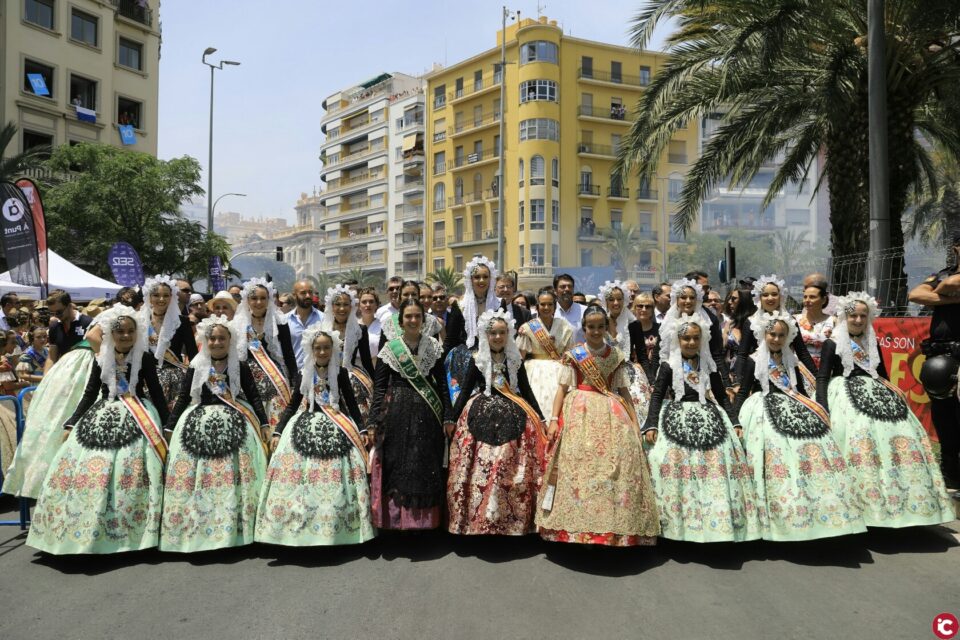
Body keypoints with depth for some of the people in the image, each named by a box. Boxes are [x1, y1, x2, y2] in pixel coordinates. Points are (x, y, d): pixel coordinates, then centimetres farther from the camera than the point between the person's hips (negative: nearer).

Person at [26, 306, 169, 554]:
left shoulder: (145, 357, -1)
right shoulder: (101, 358, 8)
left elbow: (155, 390, 2)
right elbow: (90, 393, 12)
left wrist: (166, 422, 0)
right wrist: (71, 423, 7)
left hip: (137, 418, -3)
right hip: (103, 416, 4)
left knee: (131, 469, -16)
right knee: (89, 467, -5)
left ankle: (129, 527, -8)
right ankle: (89, 528, 7)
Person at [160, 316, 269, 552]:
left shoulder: (241, 367, 4)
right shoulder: (196, 368, 7)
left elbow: (254, 397, 3)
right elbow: (183, 399, 9)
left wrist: (264, 424, -5)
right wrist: (169, 428, 5)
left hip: (235, 426, -1)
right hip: (199, 425, 1)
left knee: (233, 474, -9)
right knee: (195, 475, -5)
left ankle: (234, 525, -4)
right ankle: (194, 526, 3)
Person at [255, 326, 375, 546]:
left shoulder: (340, 373, 4)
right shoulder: (303, 375, 7)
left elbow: (351, 403, 6)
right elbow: (292, 406, 10)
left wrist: (362, 429, -2)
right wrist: (278, 432, 2)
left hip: (336, 429, -1)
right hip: (306, 428, 1)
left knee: (335, 479, -8)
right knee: (300, 476, -7)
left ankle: (335, 527, -1)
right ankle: (299, 526, 2)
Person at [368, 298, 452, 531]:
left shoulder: (434, 346, 5)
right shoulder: (389, 348, 3)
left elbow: (442, 383, 6)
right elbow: (379, 387, 2)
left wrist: (448, 416, 0)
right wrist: (373, 422, -3)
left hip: (427, 414, 1)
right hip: (396, 412, -1)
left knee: (426, 468, 5)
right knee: (397, 466, 3)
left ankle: (424, 520, 16)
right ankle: (396, 518, 14)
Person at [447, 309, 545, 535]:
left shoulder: (515, 359, 7)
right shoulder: (478, 360, 2)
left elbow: (526, 391, 11)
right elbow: (465, 391, 5)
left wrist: (540, 419, 9)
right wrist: (452, 420, 3)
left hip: (512, 416, 1)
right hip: (481, 415, -1)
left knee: (513, 469, -2)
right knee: (481, 466, -5)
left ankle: (513, 519, 9)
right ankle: (476, 517, 9)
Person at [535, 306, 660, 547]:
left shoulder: (616, 356, 10)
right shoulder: (573, 355, 6)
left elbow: (624, 391, 12)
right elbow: (562, 388, 4)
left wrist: (634, 423, 5)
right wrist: (554, 419, -6)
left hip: (611, 412, 2)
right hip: (579, 411, -1)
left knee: (620, 456, -13)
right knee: (577, 461, -14)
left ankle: (614, 526, -6)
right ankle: (579, 524, -5)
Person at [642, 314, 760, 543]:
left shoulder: (709, 366, 10)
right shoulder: (668, 366, 2)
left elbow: (722, 396, 15)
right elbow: (657, 396, 0)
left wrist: (734, 422, 7)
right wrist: (651, 425, -9)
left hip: (708, 420, 3)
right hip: (676, 421, -2)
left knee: (717, 463, -7)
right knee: (675, 463, -12)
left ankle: (719, 518, 3)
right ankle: (677, 518, -1)